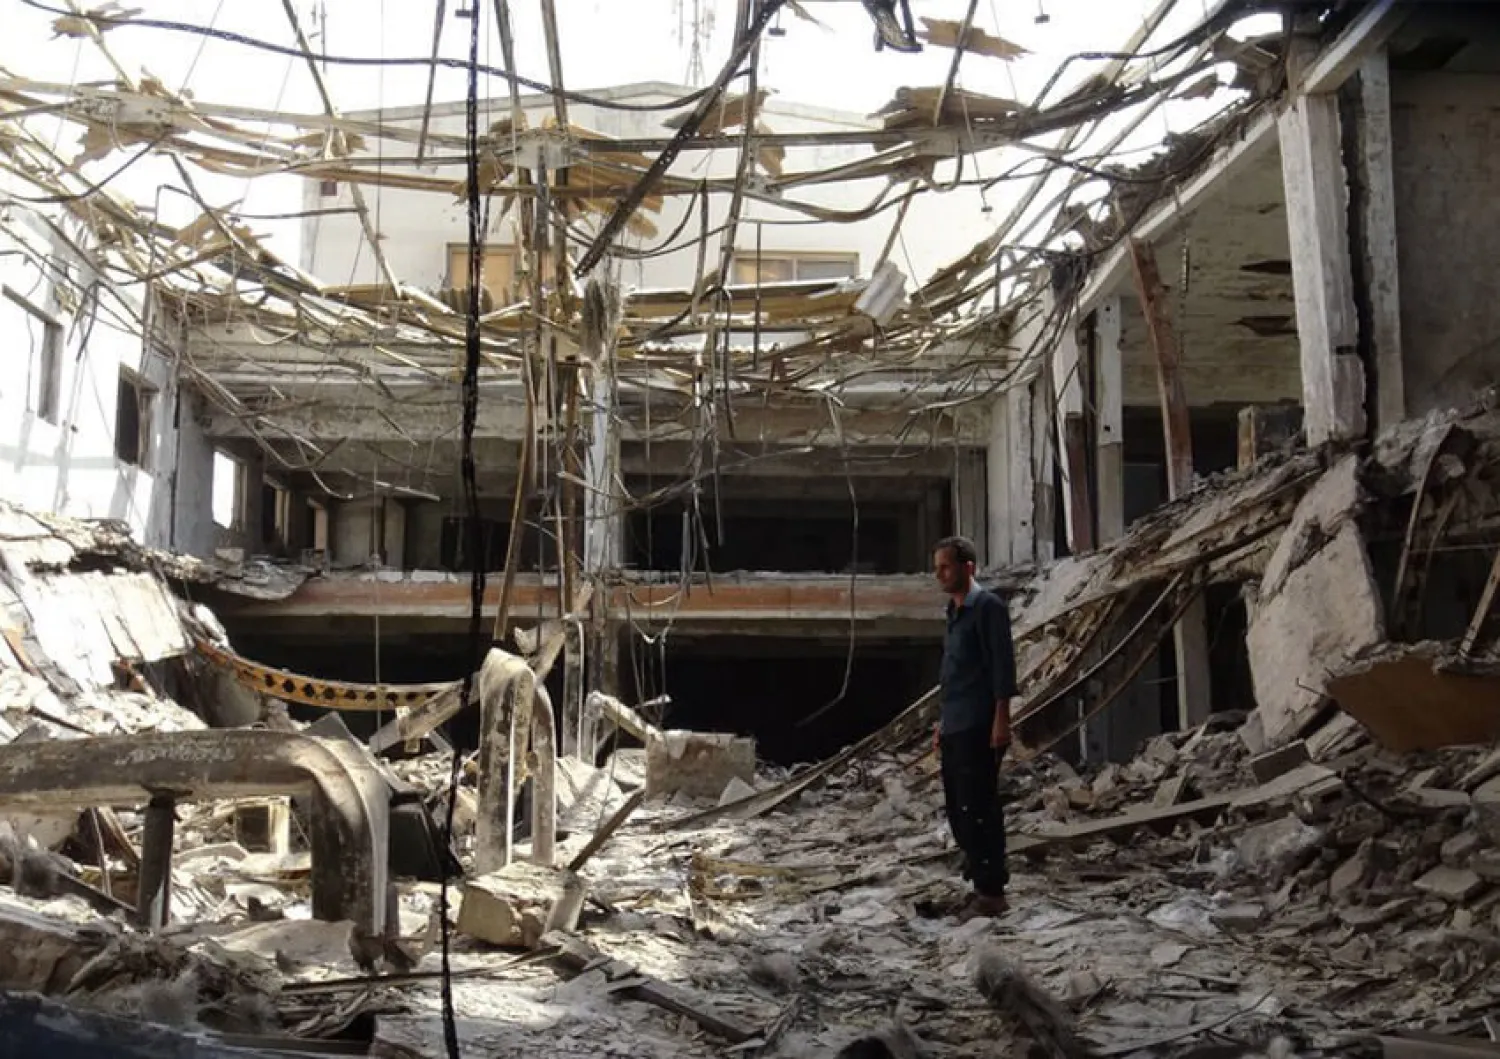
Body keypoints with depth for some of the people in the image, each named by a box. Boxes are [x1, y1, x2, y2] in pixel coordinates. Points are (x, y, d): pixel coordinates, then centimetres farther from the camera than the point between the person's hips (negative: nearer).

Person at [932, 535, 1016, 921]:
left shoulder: (987, 606, -8)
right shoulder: (955, 612, 18)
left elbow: (1003, 663, -14)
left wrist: (1001, 718, -19)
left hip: (979, 727, -9)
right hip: (955, 728, 9)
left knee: (978, 809, -8)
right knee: (958, 810, 11)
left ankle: (991, 892, -2)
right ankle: (981, 883, 20)